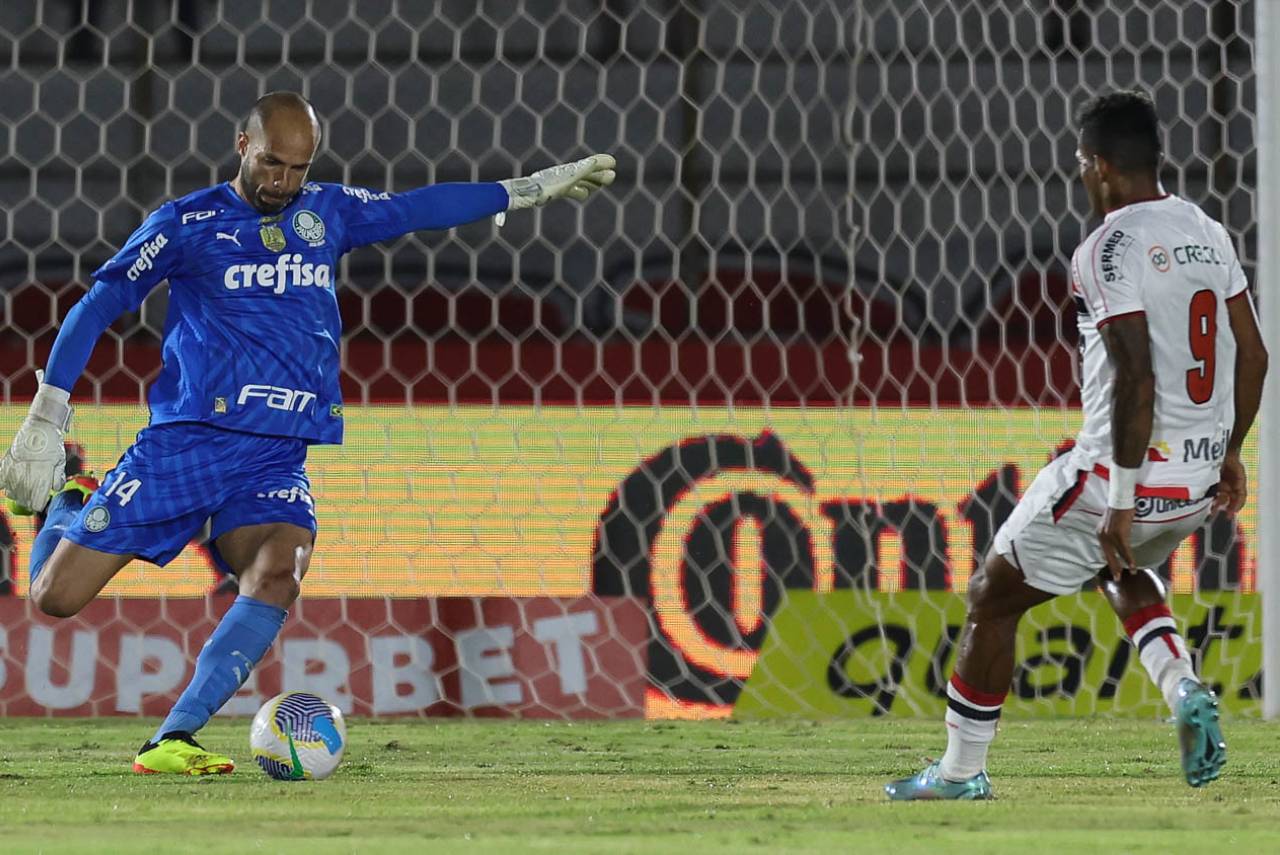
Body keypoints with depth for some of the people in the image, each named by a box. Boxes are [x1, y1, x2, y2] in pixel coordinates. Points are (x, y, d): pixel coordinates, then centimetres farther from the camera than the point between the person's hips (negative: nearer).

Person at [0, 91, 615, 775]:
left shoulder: (326, 213, 15)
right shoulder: (186, 224, 1)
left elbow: (419, 207, 27)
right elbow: (95, 309, 1)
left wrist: (536, 187, 29)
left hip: (278, 457, 3)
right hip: (188, 438, -3)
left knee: (277, 578, -28)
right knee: (57, 596, -7)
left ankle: (172, 742, -32)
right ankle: (63, 506, 29)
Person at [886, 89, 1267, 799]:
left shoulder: (1110, 250, -16)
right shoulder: (1207, 233, 7)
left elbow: (1136, 379, -24)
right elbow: (1252, 355, 11)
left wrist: (1121, 503, -21)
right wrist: (1230, 452, 22)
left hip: (1125, 472, -8)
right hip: (1200, 477, 8)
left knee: (994, 598, 10)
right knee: (1120, 567, 36)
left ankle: (962, 770, 18)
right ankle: (1183, 691, 11)